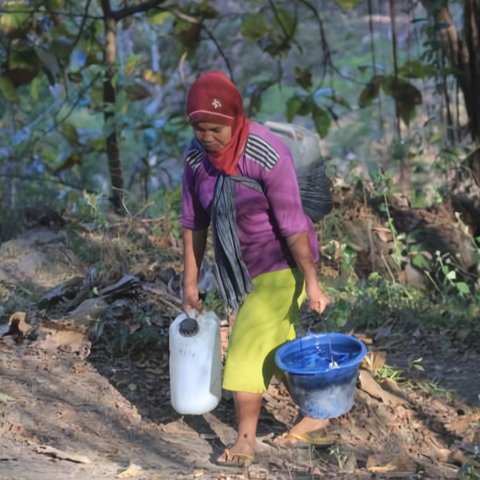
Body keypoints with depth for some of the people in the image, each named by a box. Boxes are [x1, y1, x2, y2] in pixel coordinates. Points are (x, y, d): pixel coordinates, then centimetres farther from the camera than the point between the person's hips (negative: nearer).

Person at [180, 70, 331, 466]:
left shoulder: (267, 154, -27)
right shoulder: (197, 156, -7)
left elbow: (292, 222, -24)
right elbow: (193, 222, 1)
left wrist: (312, 283, -21)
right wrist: (190, 282, 3)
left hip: (283, 261, -7)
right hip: (246, 264, 7)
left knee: (249, 346, -7)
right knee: (277, 344, 15)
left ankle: (246, 438, 7)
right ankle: (315, 412, 32)